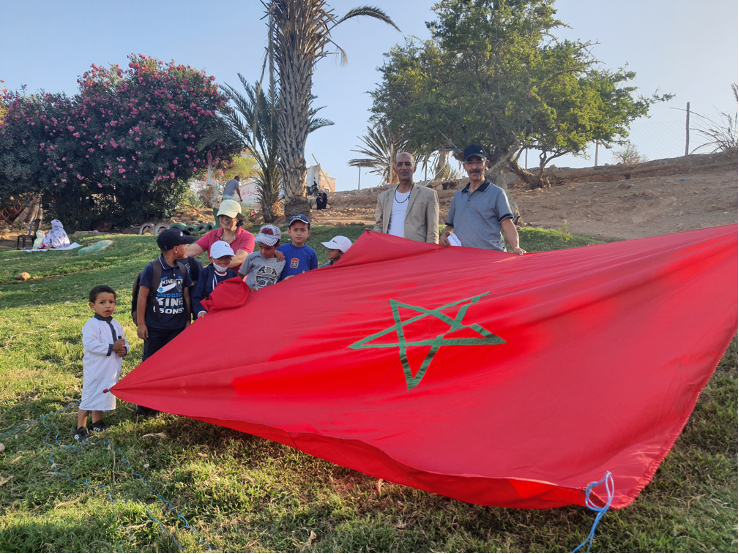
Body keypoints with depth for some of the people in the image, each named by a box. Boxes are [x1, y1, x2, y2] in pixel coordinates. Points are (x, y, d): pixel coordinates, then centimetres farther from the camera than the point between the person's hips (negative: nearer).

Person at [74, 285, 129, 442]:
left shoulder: (116, 325, 8)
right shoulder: (91, 326, -15)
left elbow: (124, 341, 15)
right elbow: (90, 345, -26)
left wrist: (124, 349, -8)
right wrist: (112, 347, -24)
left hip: (112, 370, 7)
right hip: (95, 369, -7)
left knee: (103, 395, 19)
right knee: (89, 397, -1)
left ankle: (97, 423, 35)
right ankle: (80, 428, 13)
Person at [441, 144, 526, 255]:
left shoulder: (496, 193, 6)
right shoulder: (458, 196, 21)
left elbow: (507, 225, -4)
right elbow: (450, 225, 27)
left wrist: (516, 247, -20)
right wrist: (445, 235, 4)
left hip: (492, 255, -4)